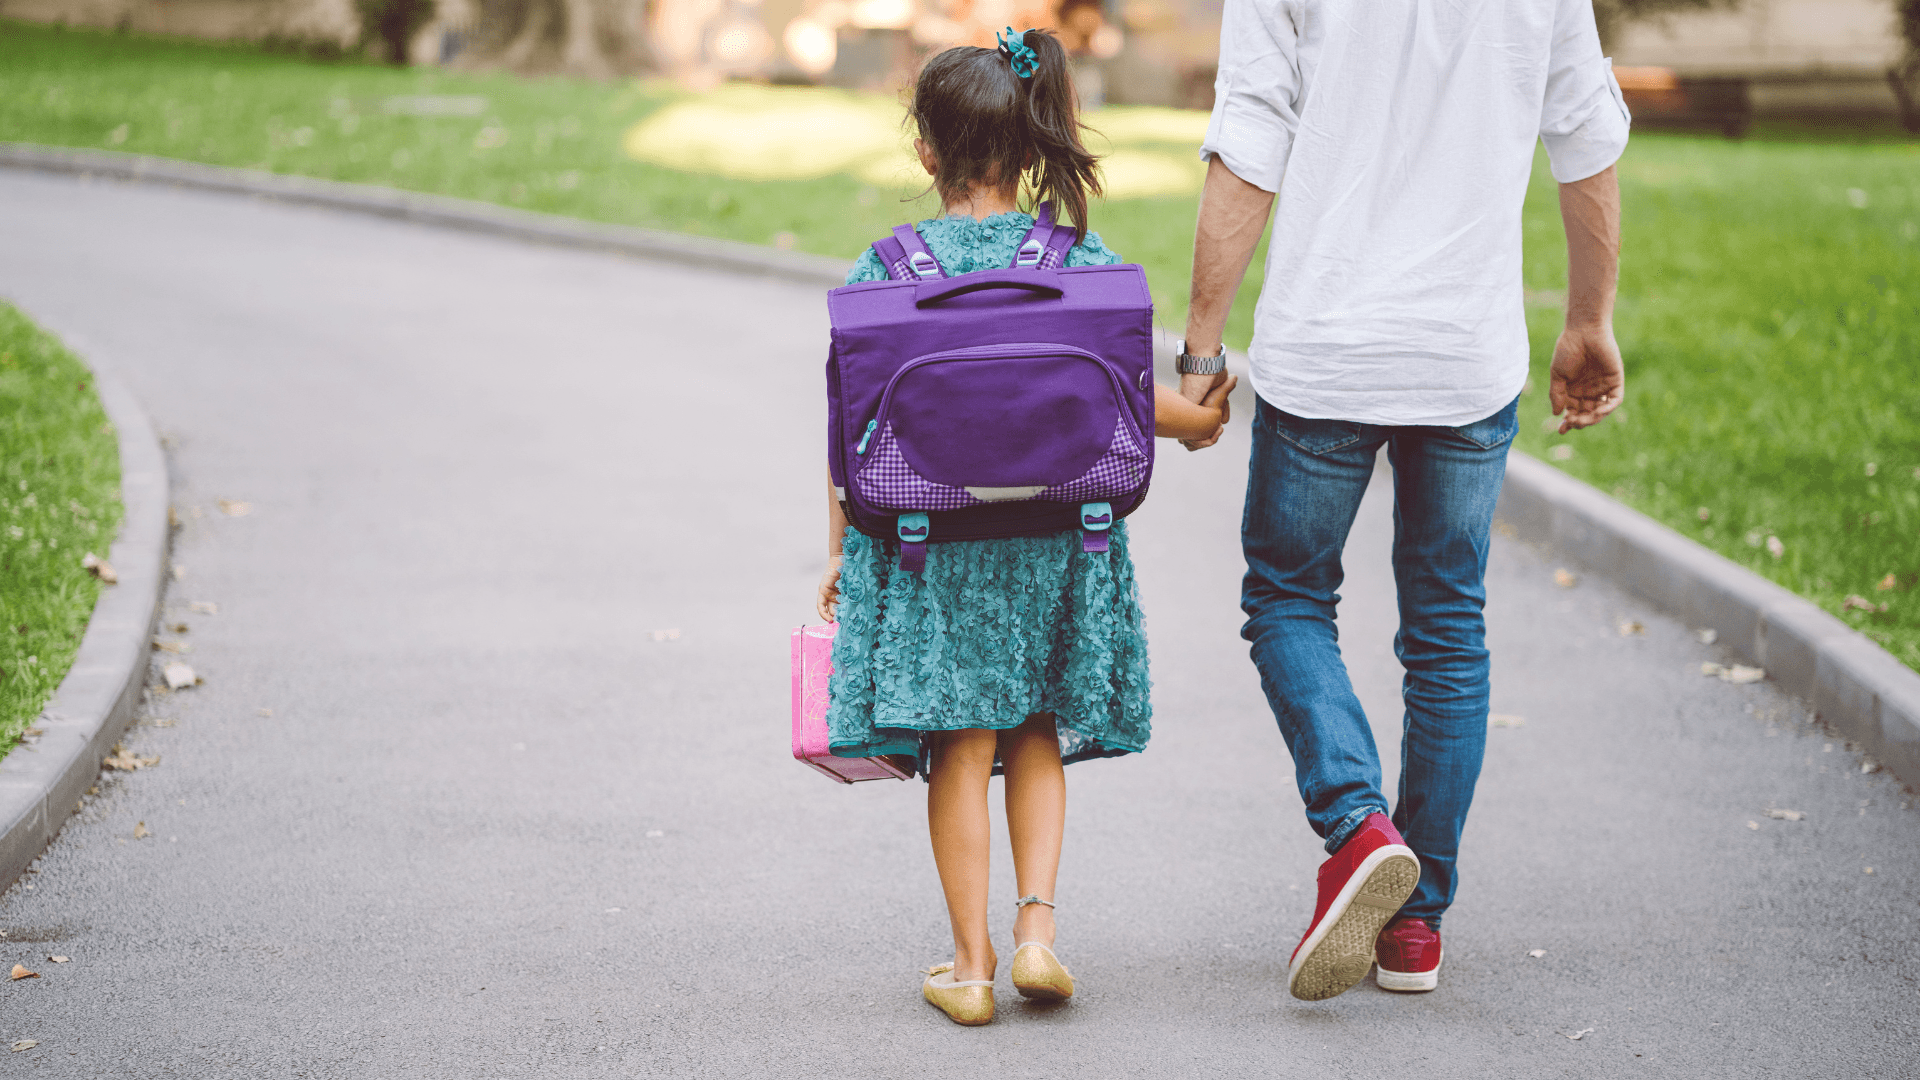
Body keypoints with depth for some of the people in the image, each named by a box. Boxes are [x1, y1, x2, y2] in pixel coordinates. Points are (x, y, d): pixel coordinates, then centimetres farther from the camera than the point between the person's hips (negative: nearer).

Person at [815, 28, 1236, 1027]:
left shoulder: (885, 270, -6)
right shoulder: (1084, 261, -3)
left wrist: (839, 548, 5)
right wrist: (1194, 420, 23)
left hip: (928, 537, -1)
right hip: (1054, 535, 1)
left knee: (960, 747, 6)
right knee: (1035, 738, 18)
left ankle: (970, 964, 10)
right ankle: (1037, 926, 7)